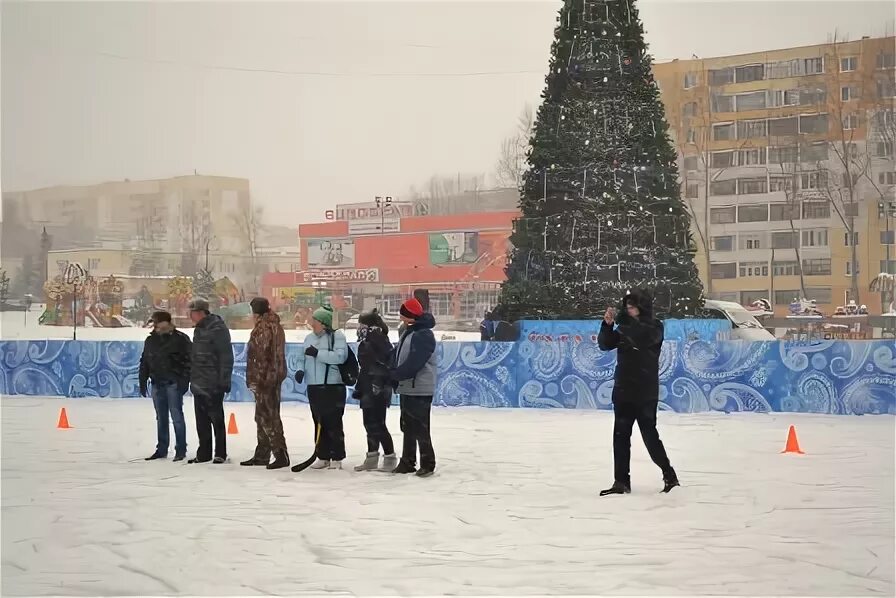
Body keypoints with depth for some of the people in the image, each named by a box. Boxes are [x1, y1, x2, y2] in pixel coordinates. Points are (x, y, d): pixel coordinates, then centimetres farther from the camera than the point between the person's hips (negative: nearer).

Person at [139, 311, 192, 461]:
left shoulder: (180, 339, -6)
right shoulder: (150, 340, 11)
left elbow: (189, 360, -8)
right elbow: (144, 362, 17)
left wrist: (184, 381, -13)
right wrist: (143, 381, 11)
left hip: (173, 384, -6)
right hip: (157, 384, 6)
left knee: (176, 417, -3)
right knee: (161, 419, 11)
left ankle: (180, 450, 2)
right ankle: (162, 449, 18)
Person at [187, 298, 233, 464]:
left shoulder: (218, 329, -13)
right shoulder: (199, 329, 15)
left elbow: (226, 357, -16)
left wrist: (224, 381, -19)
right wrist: (192, 377, 19)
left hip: (213, 385, -9)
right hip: (199, 385, 9)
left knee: (216, 419, -2)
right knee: (202, 421, 11)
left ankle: (220, 453, 4)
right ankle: (204, 453, 18)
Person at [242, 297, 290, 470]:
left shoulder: (263, 329, -16)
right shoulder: (276, 326, 14)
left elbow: (260, 356, -20)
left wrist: (254, 380, -18)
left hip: (265, 379, -10)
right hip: (275, 376, 10)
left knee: (267, 417, -7)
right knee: (263, 417, 16)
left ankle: (281, 455, -10)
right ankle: (262, 455, 23)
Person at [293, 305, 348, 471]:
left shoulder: (336, 336, -7)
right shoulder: (309, 338, 15)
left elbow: (340, 356, -19)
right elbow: (304, 358, 22)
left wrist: (318, 353, -21)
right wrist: (301, 370, 2)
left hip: (332, 386, -7)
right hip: (314, 386, 7)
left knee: (333, 423, -5)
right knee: (319, 423, 9)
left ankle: (337, 458, 1)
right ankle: (323, 457, 17)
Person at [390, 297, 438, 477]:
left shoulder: (424, 335, -16)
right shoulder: (408, 333, 15)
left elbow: (414, 363, -23)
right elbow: (398, 357, 15)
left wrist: (395, 375, -17)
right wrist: (393, 375, 0)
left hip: (420, 389, -10)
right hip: (407, 388, 10)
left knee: (420, 428, -7)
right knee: (408, 428, 14)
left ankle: (427, 464, 0)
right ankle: (407, 462, 21)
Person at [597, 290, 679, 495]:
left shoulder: (654, 327, -6)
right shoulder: (626, 327, 10)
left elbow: (642, 338, -27)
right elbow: (605, 344, 5)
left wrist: (623, 321, -21)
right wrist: (607, 324, -11)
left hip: (645, 393, -6)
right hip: (623, 391, 6)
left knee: (649, 435, -1)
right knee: (621, 436, 4)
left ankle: (669, 476, 16)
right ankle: (621, 482, 8)